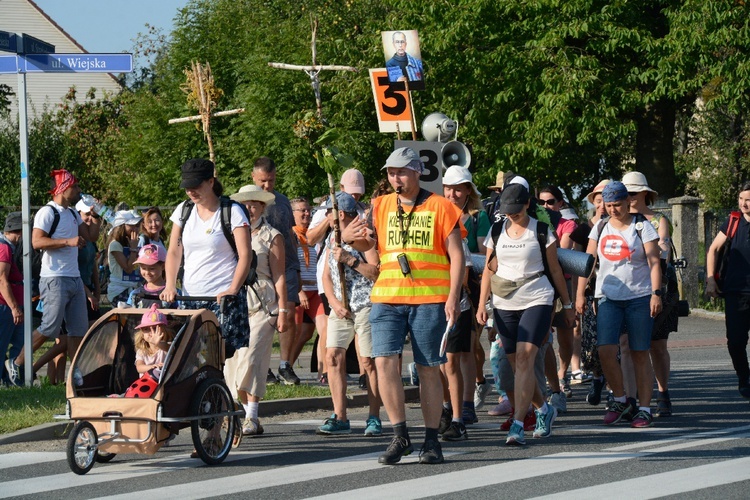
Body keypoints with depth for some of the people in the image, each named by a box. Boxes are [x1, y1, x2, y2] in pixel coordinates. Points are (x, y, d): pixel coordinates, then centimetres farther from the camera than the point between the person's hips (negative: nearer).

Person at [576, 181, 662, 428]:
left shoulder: (642, 228, 0)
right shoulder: (600, 228, 11)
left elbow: (654, 263, -5)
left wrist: (656, 293, -15)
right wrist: (580, 293, 6)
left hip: (639, 297, -3)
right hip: (608, 297, 3)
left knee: (639, 354, -1)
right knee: (606, 351, -12)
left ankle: (644, 409, 4)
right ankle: (621, 400, 7)